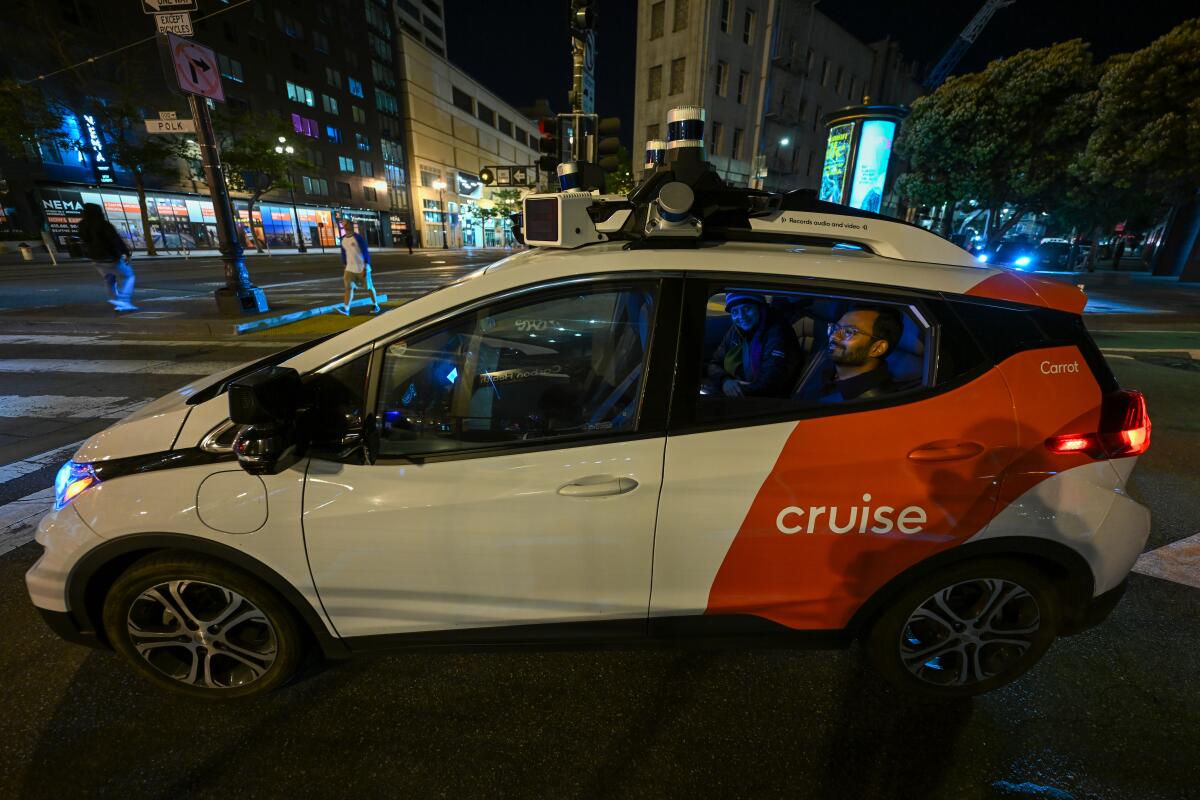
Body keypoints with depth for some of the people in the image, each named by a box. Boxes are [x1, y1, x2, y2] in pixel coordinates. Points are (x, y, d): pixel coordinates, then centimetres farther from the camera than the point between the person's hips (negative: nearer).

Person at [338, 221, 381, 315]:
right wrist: (344, 267, 17)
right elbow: (344, 253, 17)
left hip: (362, 268, -5)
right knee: (348, 287, -5)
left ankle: (376, 306, 21)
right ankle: (346, 309, -11)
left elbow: (365, 252, -13)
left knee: (369, 287, 6)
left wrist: (366, 267, -17)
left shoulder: (358, 237, -12)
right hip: (350, 268, 5)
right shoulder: (343, 239, 8)